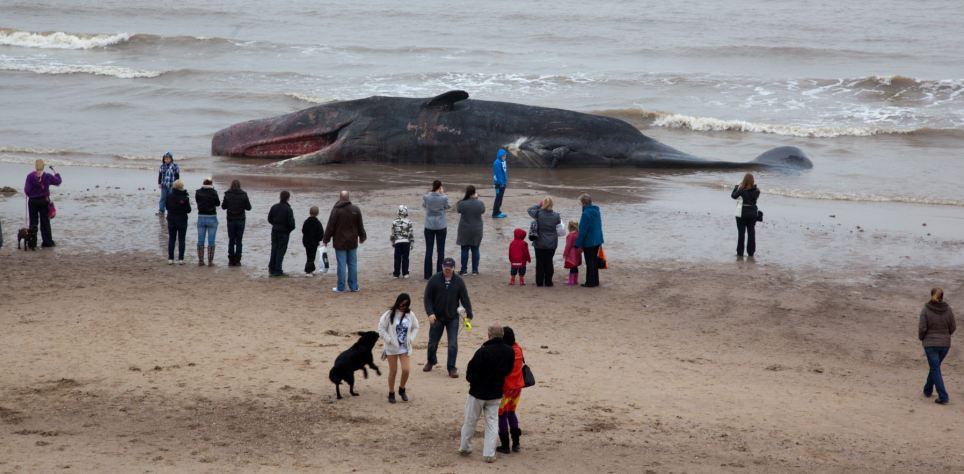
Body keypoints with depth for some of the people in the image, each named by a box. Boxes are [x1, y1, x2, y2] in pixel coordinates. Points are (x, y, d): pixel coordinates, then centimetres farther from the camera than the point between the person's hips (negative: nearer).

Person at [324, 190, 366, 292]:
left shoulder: (336, 210, -11)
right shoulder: (356, 209, 2)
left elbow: (330, 226, -9)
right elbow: (360, 226, 12)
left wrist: (326, 239, 0)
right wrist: (362, 237, 26)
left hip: (340, 242, -4)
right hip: (352, 242, 4)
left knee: (341, 265, -2)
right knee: (352, 264, 9)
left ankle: (341, 287, 0)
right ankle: (354, 286, 11)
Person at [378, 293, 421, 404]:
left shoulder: (410, 315, -1)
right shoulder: (389, 314, -11)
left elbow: (415, 327, 12)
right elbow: (381, 328, -8)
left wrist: (411, 339, -2)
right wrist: (389, 340, -14)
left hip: (405, 347, 2)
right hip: (392, 347, -2)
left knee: (406, 369, -7)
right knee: (393, 371, 3)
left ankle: (402, 390, 19)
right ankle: (391, 393, 19)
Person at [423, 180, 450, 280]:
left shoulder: (426, 197, -11)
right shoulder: (444, 198, -15)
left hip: (429, 226, 1)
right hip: (441, 226, -1)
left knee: (428, 250, 8)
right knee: (441, 250, 8)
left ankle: (428, 274, 9)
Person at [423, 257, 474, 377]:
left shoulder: (459, 281, -4)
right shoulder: (434, 279, -7)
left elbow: (465, 299, 0)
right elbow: (428, 298, -5)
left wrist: (469, 315, -5)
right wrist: (430, 313, -16)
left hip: (453, 318, 0)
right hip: (437, 317, 0)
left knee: (453, 344, -6)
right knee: (433, 342, 12)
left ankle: (451, 368, 5)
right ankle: (431, 361, 38)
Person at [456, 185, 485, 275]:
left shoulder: (462, 204, -17)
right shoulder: (480, 204, -11)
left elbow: (458, 209, 4)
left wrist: (466, 198, 7)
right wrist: (477, 199, 15)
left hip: (465, 231, -2)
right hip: (476, 231, 2)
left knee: (465, 250, 7)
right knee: (475, 249, 10)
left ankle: (464, 270, 11)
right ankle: (475, 270, 13)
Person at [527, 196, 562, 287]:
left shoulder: (538, 214, -13)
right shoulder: (556, 216, -8)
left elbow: (530, 210, 5)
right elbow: (559, 228, 1)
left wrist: (538, 205, 13)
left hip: (540, 243, -1)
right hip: (552, 243, 1)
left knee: (540, 262, 8)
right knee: (549, 262, 10)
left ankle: (539, 282, 10)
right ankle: (548, 282, 13)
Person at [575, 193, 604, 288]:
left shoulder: (586, 214, -20)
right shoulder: (596, 211, 6)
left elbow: (583, 230, -19)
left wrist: (578, 244, -13)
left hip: (588, 242, -8)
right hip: (597, 241, 8)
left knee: (589, 263, 0)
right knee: (595, 262, 16)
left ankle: (590, 282, 5)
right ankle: (595, 281, 22)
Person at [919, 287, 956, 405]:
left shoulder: (926, 310, -13)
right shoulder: (948, 309, -6)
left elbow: (922, 328, -15)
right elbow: (953, 327, 1)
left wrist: (921, 337, 6)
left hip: (930, 344, -3)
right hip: (945, 343, 3)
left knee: (935, 370, 1)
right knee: (934, 366, 24)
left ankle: (943, 397, -8)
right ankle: (927, 390, 37)